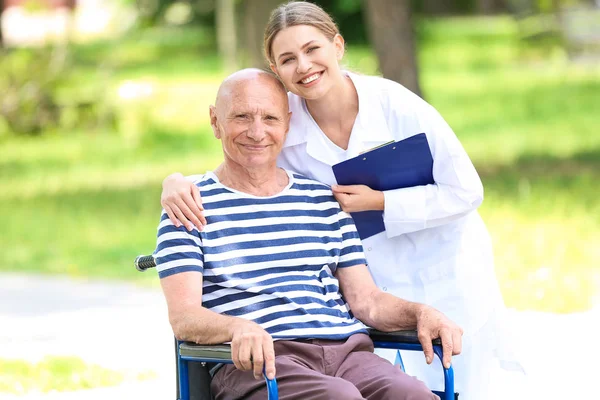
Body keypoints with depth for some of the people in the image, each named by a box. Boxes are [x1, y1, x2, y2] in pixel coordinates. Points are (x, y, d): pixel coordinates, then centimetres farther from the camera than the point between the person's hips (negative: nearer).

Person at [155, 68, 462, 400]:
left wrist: (420, 313, -4)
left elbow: (366, 300, 19)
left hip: (347, 351, 4)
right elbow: (183, 316, -4)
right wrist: (238, 327, -28)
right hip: (252, 363, -4)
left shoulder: (323, 201, 23)